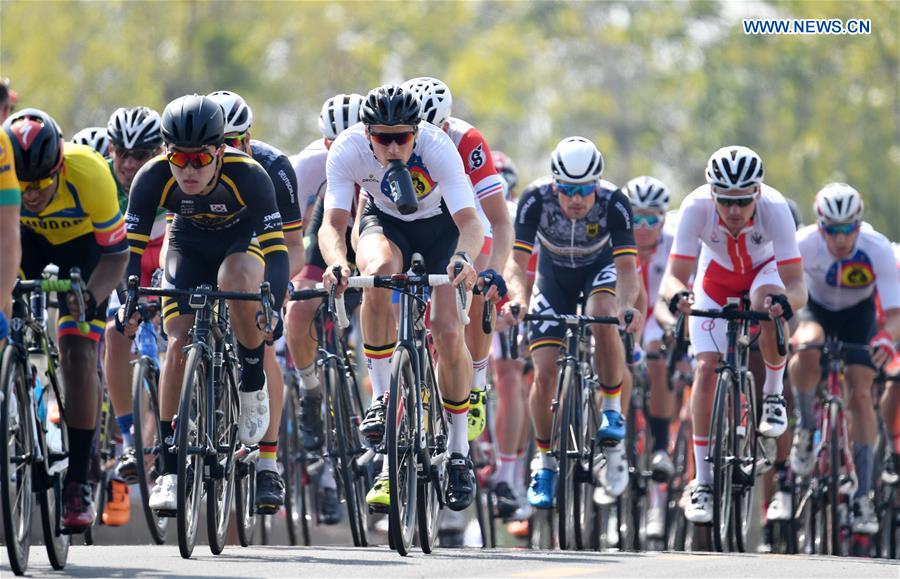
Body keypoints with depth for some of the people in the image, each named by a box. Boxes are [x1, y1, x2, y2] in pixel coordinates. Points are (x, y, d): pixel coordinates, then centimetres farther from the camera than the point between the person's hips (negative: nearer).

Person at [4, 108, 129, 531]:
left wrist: (92, 297, -43)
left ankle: (78, 483, -11)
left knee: (77, 351, -15)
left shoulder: (88, 174, -39)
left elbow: (116, 253, -26)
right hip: (25, 239, 3)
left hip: (82, 242, -3)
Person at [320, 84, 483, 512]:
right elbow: (332, 223, -35)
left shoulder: (438, 148, -35)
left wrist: (465, 258, -63)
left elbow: (470, 222, -41)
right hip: (384, 222, 1)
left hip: (440, 224, -1)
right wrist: (337, 263, -57)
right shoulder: (347, 151, -30)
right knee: (381, 272, -35)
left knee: (447, 332, -15)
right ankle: (382, 396, -21)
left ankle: (459, 453, 4)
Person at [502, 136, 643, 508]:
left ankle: (612, 413, -16)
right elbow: (517, 262, -32)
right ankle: (546, 465, 9)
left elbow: (627, 267, -35)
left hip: (600, 269, -1)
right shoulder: (536, 199, -30)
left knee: (603, 319, -36)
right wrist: (517, 298, -52)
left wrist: (627, 305, -55)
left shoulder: (613, 203, -31)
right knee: (544, 374, -11)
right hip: (554, 277, 1)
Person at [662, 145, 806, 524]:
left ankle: (773, 393, -9)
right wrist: (678, 295, -57)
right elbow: (674, 277, -34)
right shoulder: (696, 208, -33)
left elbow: (797, 288, -38)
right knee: (706, 367, -14)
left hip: (765, 270, -1)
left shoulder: (775, 209, -36)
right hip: (717, 277, 1)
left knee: (769, 305, -36)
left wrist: (786, 301, -61)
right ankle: (703, 482, -5)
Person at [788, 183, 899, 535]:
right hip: (816, 307, 0)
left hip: (858, 313, 0)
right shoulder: (804, 243, -31)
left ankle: (863, 496, -5)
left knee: (860, 394, -14)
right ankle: (806, 427, -8)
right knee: (807, 349, -35)